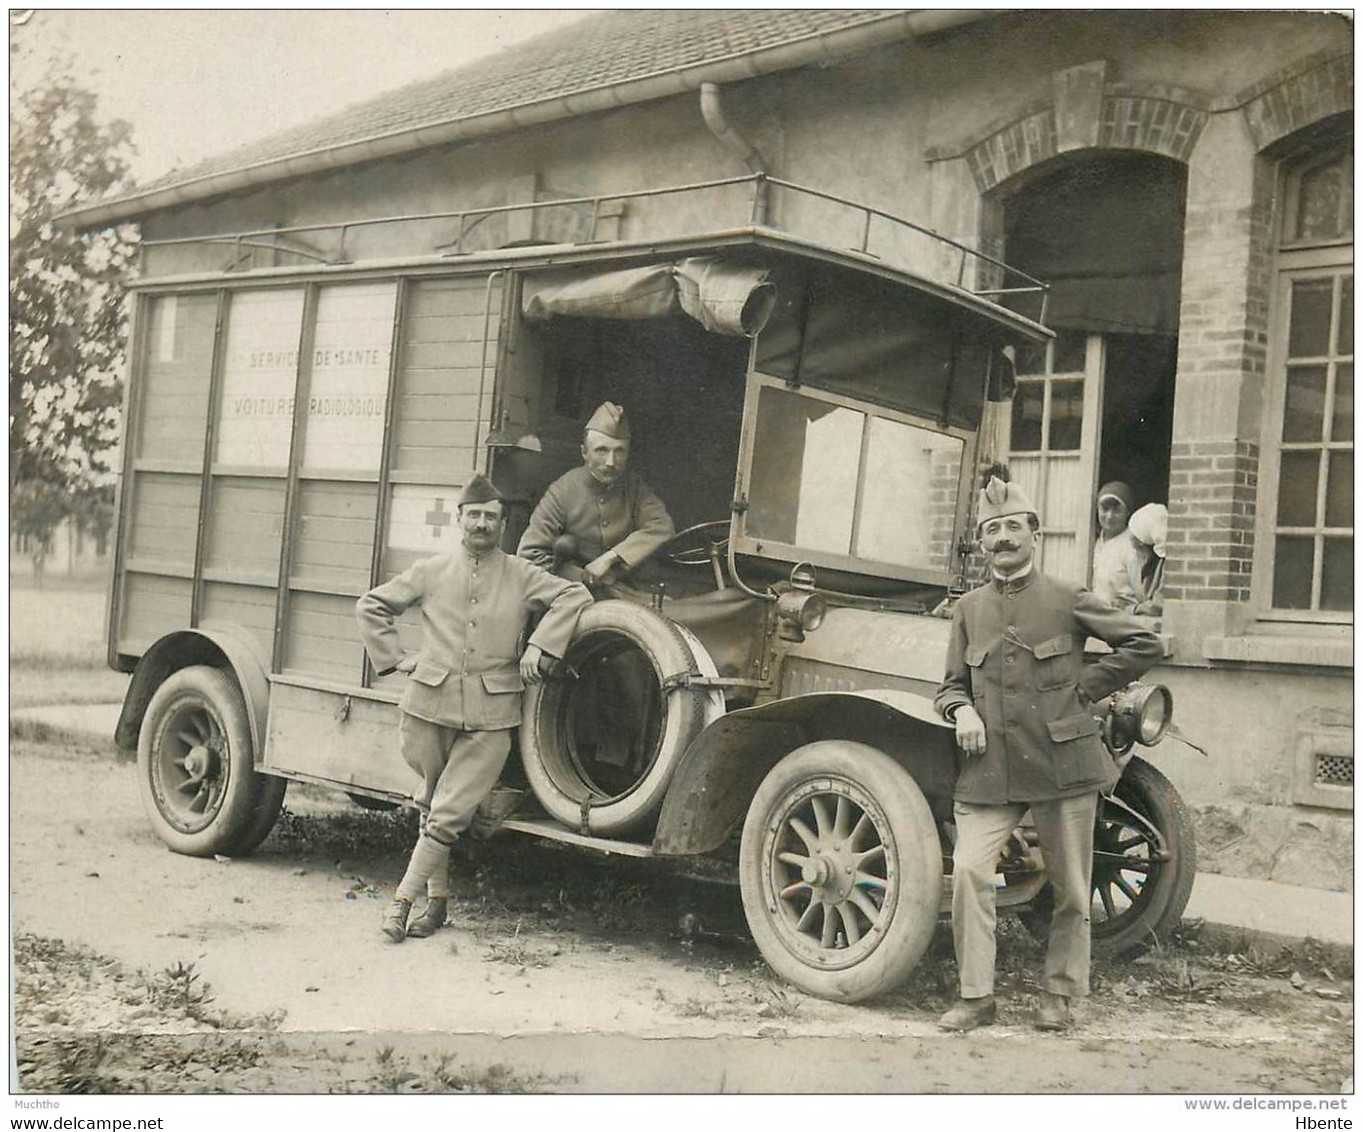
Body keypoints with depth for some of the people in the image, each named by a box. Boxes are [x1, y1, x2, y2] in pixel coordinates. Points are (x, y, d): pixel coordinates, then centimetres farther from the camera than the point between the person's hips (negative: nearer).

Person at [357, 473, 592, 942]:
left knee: (448, 815, -6)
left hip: (490, 715, -1)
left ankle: (403, 900, 2)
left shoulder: (521, 575, 7)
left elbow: (575, 596, 5)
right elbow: (371, 605, 17)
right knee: (433, 805, 10)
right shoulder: (431, 572, 9)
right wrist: (394, 657, 8)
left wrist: (538, 647, -3)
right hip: (429, 704, 2)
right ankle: (437, 899, 22)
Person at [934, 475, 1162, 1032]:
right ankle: (976, 996, 0)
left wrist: (1085, 689, 0)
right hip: (990, 768, 2)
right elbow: (950, 685, 17)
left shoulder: (1066, 598, 1)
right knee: (968, 870, -11)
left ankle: (1059, 996, 22)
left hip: (1063, 762, -2)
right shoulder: (968, 609, 10)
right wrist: (962, 710, -5)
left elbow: (1144, 643, 4)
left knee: (1070, 885, 6)